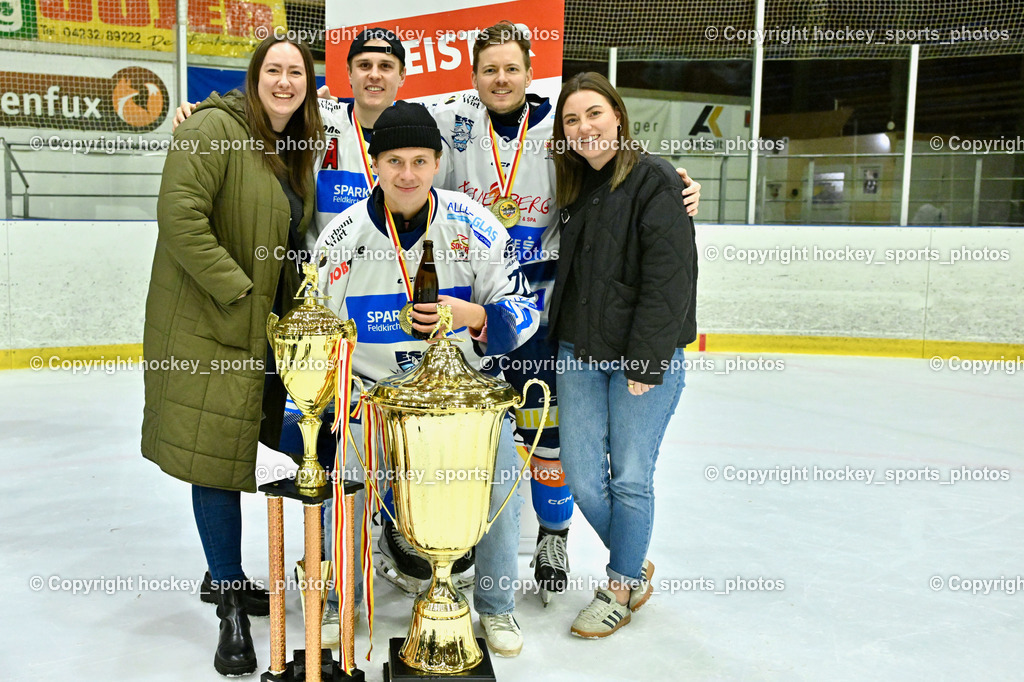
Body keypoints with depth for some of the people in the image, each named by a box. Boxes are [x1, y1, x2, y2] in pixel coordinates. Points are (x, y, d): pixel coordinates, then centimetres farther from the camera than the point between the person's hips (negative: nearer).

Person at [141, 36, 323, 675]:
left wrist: (294, 302, 11)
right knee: (216, 454, -4)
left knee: (237, 451, 15)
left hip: (267, 326, 8)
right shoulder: (215, 129, -12)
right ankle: (232, 608, 8)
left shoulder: (296, 150, 14)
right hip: (208, 323, -7)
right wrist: (238, 292, -21)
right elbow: (180, 216, -21)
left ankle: (225, 574, 32)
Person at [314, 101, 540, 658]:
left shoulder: (474, 226, -11)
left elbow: (523, 309, -7)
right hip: (374, 386, 1)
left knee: (501, 482, -14)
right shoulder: (342, 236, -7)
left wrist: (473, 316, -28)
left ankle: (495, 606, 13)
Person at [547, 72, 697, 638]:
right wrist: (560, 337, 11)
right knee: (583, 479, 6)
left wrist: (646, 361, -18)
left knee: (630, 479, 3)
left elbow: (667, 279, -15)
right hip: (579, 355, 6)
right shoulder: (573, 189, 12)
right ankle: (636, 564, 32)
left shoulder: (655, 182, -9)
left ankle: (622, 587, 25)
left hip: (644, 358, -6)